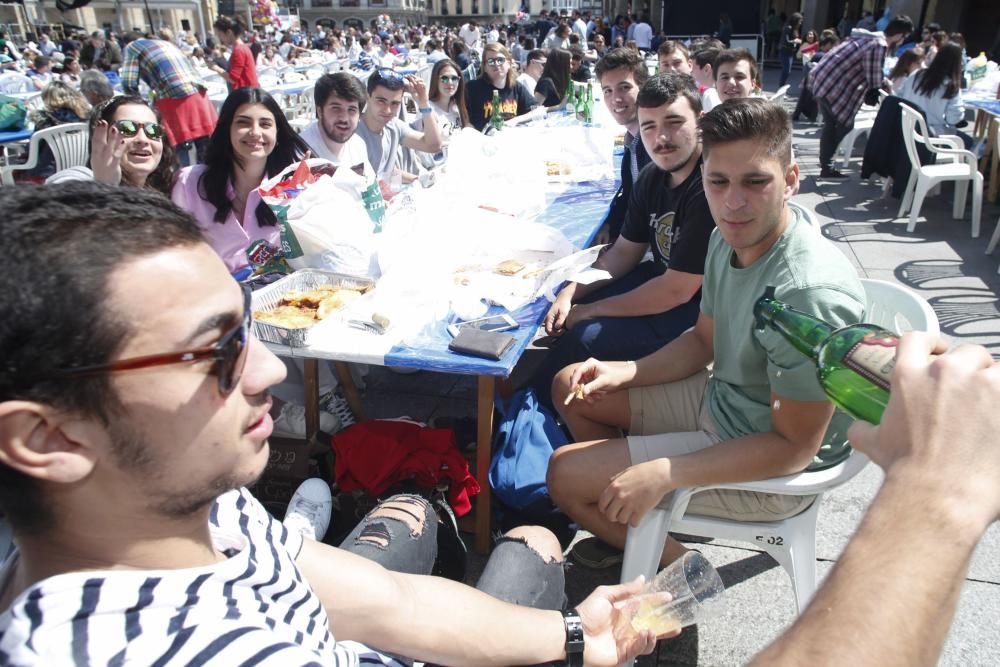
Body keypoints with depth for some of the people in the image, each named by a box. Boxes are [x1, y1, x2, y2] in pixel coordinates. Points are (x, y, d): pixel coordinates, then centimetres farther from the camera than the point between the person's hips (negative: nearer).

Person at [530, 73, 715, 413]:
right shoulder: (652, 178, 0)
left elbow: (677, 291, -27)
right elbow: (625, 251, 9)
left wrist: (590, 310, -17)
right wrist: (571, 293, -7)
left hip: (699, 309, -8)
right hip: (662, 279, 9)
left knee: (588, 336, -19)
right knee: (566, 307, 6)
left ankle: (542, 408, 9)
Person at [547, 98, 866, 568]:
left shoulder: (809, 293, -33)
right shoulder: (729, 238, -6)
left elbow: (794, 446, -26)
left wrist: (664, 472, -30)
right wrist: (624, 371, -7)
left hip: (774, 470, -8)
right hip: (721, 399, 9)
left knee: (565, 476, -11)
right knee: (572, 388, 12)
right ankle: (638, 525, 25)